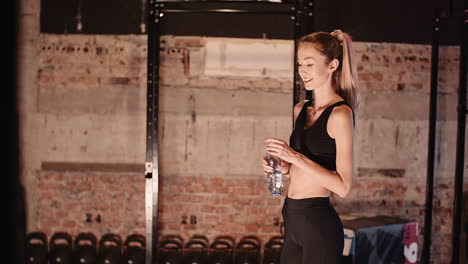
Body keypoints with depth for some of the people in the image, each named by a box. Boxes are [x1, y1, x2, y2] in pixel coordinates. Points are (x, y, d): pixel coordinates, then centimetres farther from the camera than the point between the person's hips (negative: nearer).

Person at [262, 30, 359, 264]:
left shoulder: (340, 114, -13)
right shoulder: (301, 110, 10)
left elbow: (343, 186, -17)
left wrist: (296, 157, -20)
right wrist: (282, 167, 1)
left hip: (319, 221, -7)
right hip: (293, 218, 7)